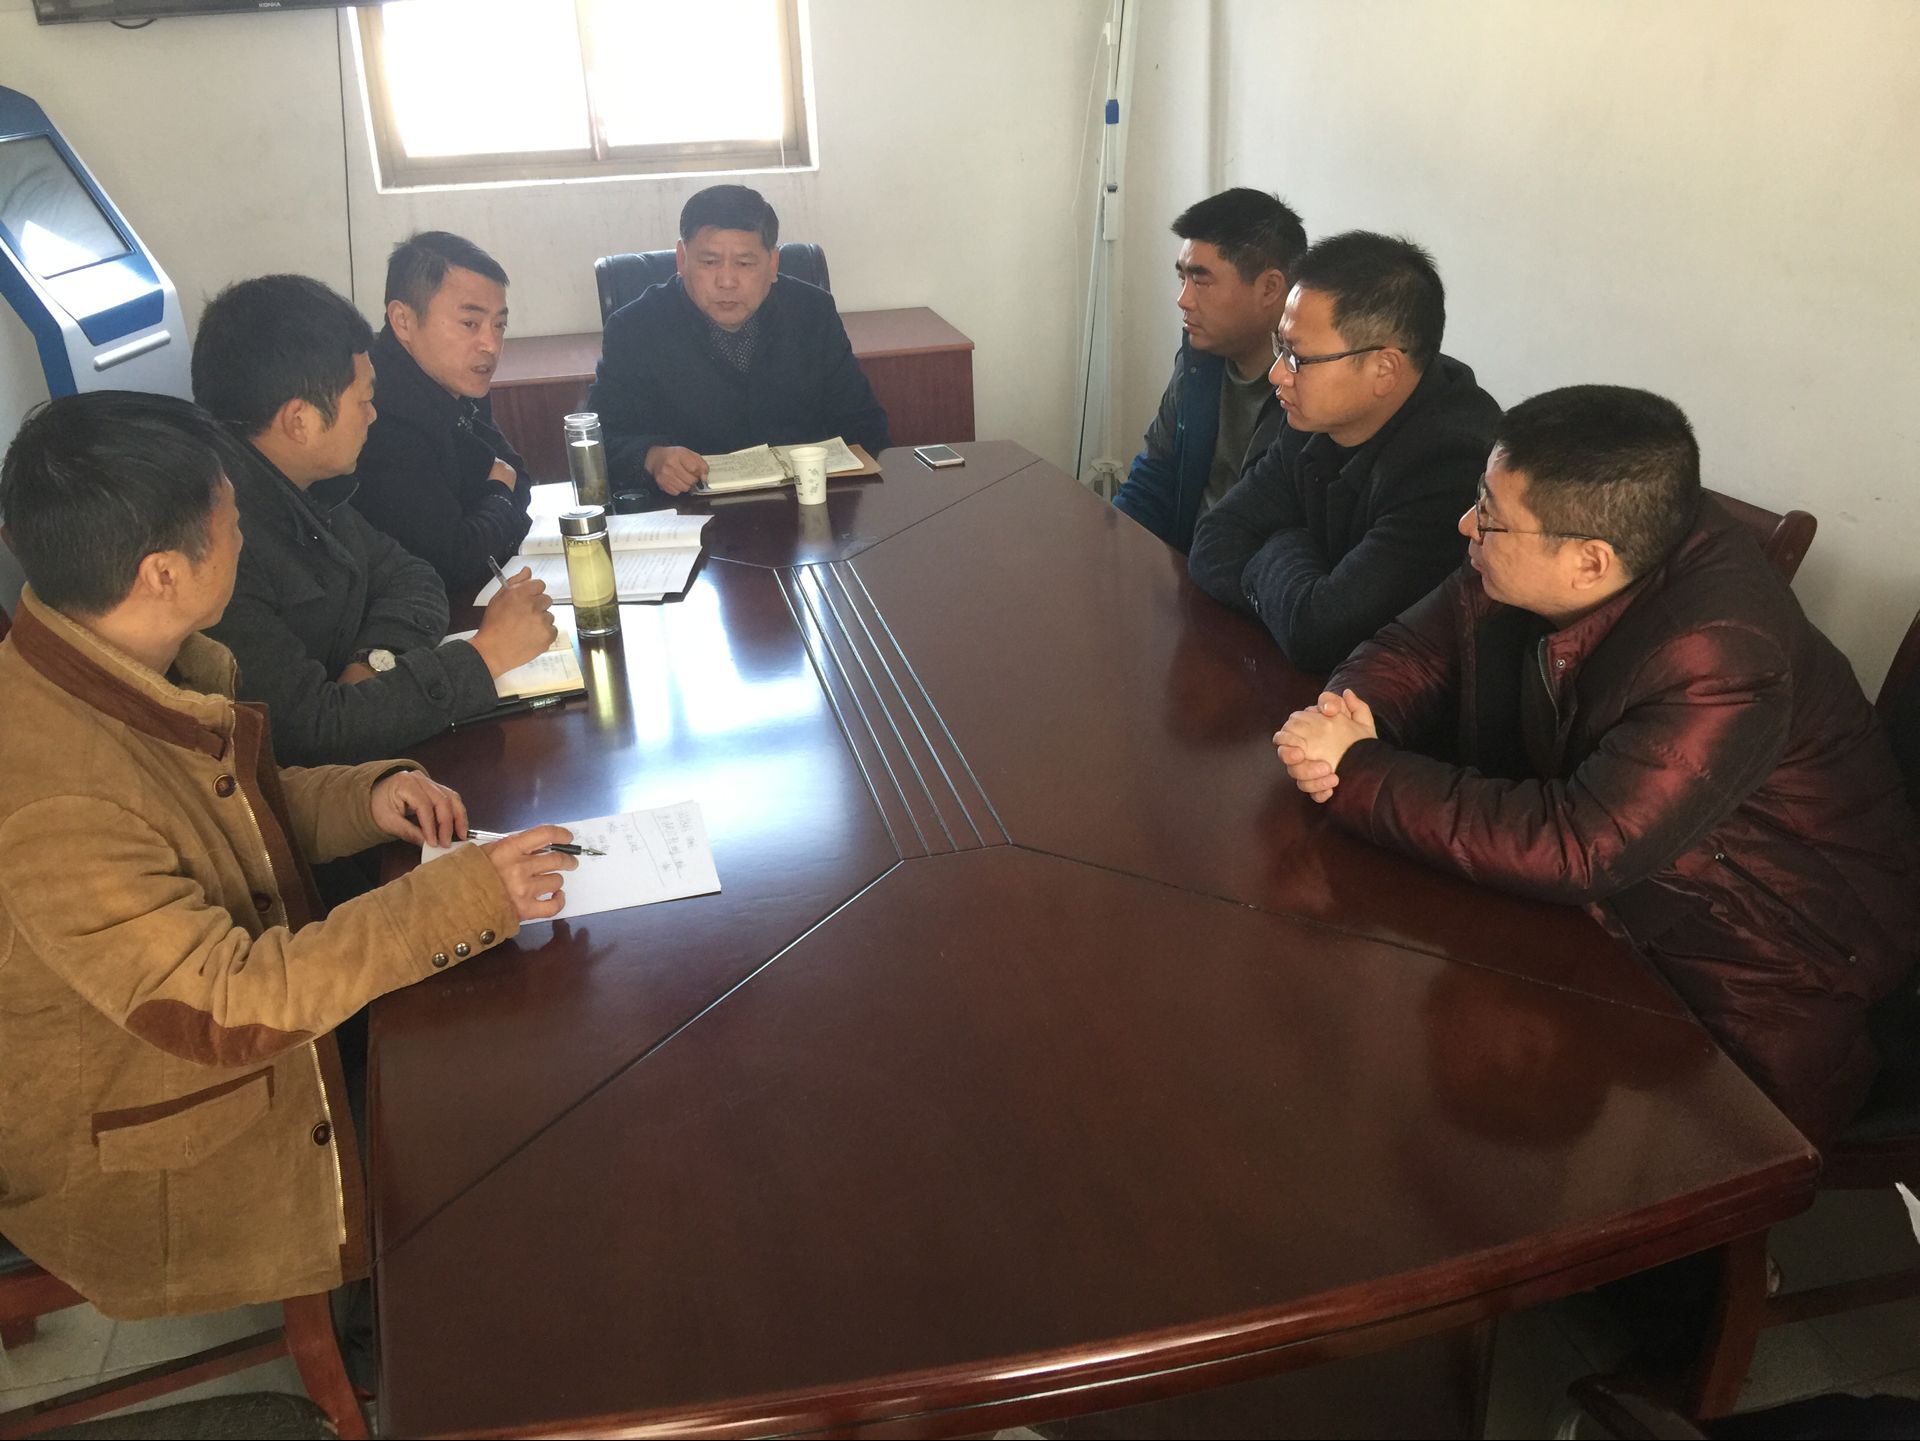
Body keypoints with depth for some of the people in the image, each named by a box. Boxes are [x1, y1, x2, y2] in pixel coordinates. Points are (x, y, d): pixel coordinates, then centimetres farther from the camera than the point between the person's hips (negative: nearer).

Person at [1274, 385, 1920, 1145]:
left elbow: (1571, 849, -37)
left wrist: (1356, 770, -31)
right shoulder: (1541, 560, -12)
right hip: (1622, 907, 7)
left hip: (1768, 973, -6)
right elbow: (1421, 644, -1)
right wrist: (1352, 718, -24)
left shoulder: (1718, 663, -33)